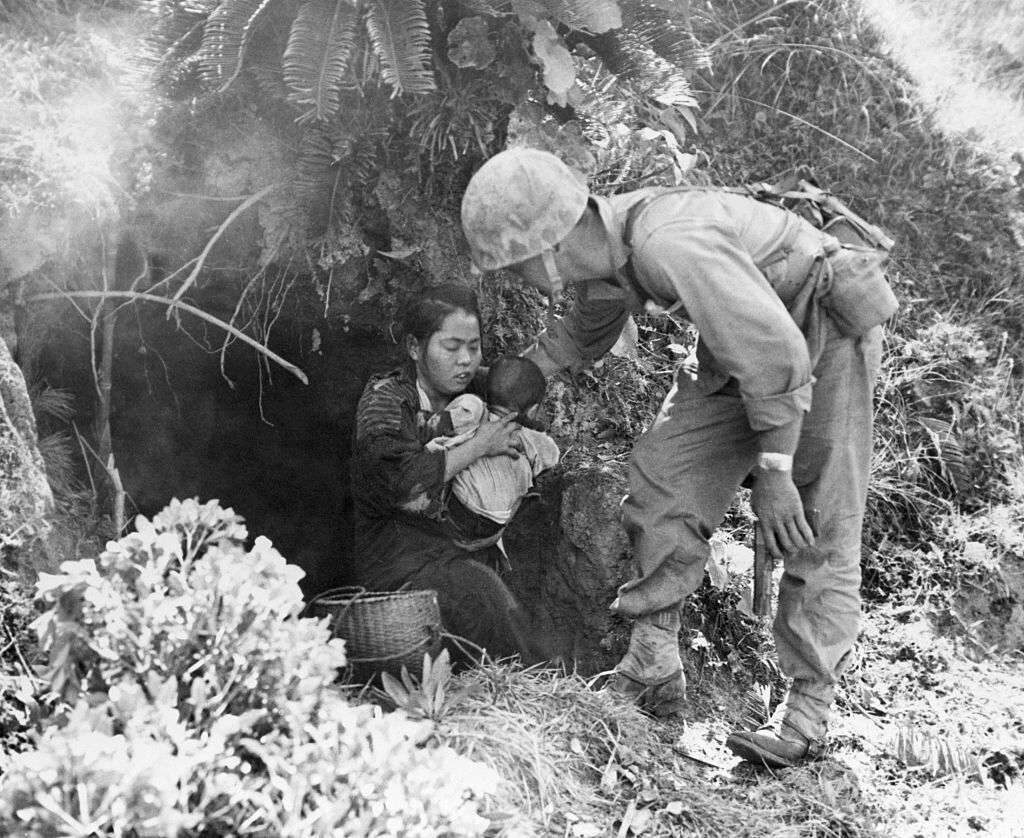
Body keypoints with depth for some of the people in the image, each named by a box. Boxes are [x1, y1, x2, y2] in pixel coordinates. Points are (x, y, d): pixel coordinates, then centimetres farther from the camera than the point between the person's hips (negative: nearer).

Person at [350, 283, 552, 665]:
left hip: (467, 547, 6)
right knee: (481, 592, -30)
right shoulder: (383, 398, -6)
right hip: (401, 557, -6)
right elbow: (401, 482, -23)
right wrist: (479, 446, -16)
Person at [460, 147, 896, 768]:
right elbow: (578, 339, 16)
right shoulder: (606, 256, -6)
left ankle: (809, 711, 3)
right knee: (664, 478, -2)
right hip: (745, 341, 8)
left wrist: (772, 471, -25)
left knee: (818, 529, -6)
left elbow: (777, 353, -33)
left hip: (826, 329, -8)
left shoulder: (670, 246, -36)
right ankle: (654, 672, 4)